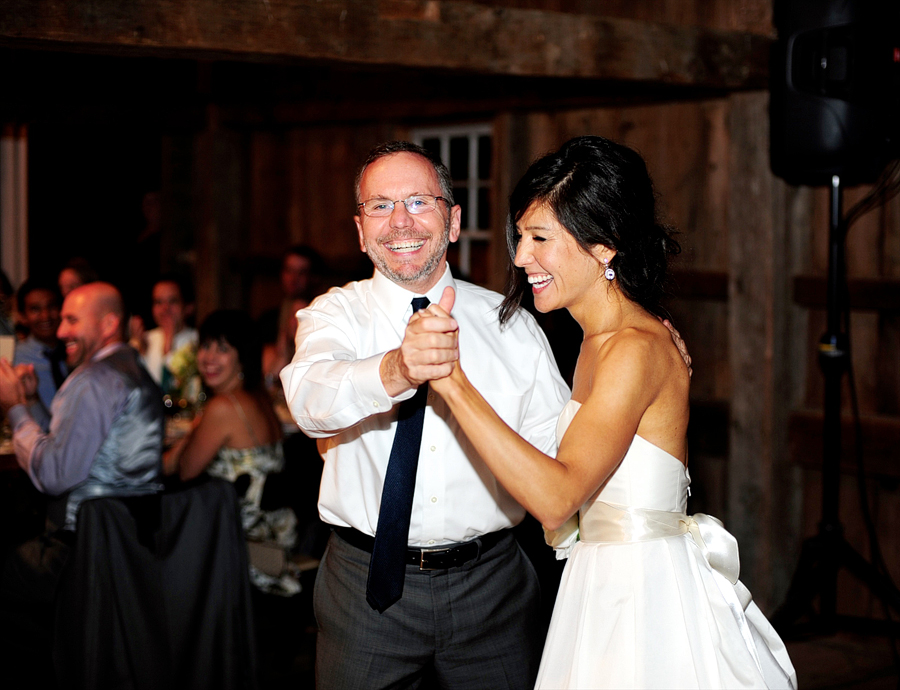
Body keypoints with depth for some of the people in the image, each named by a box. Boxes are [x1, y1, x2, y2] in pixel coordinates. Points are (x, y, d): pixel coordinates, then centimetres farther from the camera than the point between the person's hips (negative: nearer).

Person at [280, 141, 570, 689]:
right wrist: (394, 372, -46)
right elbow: (311, 397, -24)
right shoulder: (336, 313, -1)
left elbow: (558, 448, 1)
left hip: (491, 582, 2)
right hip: (368, 585, -1)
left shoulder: (510, 323, 5)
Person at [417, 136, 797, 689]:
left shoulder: (639, 349, -20)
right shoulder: (601, 341, 9)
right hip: (607, 586, 9)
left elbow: (557, 498, -30)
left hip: (645, 597, -9)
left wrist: (456, 384, -33)